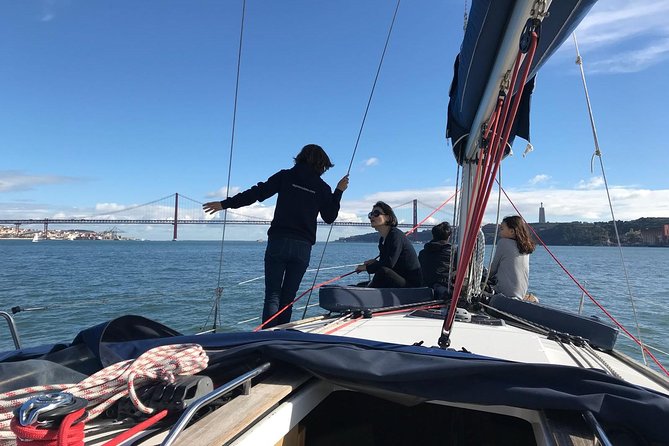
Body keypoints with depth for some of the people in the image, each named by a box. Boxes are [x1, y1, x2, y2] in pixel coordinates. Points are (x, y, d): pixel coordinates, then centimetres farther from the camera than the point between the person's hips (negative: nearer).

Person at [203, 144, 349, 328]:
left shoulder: (285, 176, 5)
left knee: (272, 294, -1)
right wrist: (338, 192, 21)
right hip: (303, 247, 1)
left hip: (278, 242, -1)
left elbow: (256, 193, -2)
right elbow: (330, 217, 14)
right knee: (288, 297, 9)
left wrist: (225, 204, 2)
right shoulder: (323, 188, 7)